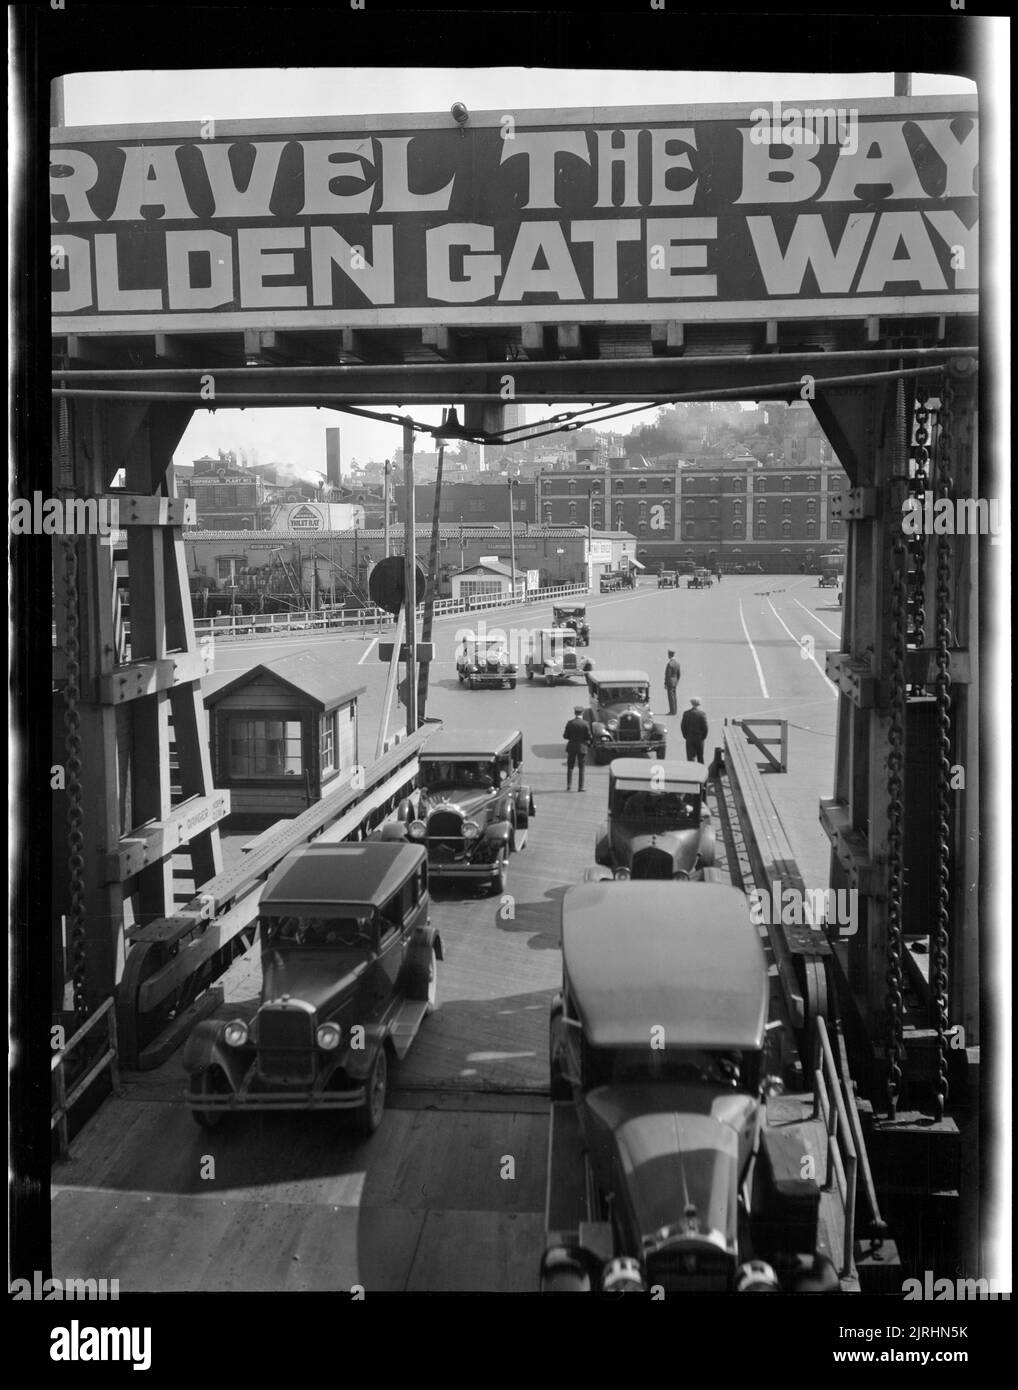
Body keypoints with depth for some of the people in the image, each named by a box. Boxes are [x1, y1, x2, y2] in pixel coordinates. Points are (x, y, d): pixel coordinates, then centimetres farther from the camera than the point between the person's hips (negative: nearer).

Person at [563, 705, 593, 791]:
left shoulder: (570, 723, -4)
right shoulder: (585, 723, -10)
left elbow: (565, 736, -2)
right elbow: (589, 737, -8)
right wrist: (589, 742, 13)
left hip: (571, 747, 2)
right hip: (582, 747, -2)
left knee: (570, 768, 11)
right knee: (581, 768, 5)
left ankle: (569, 786, 7)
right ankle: (580, 787, 2)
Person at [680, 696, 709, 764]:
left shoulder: (686, 713, -3)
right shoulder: (702, 713, -8)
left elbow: (682, 727, -2)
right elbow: (705, 727, -9)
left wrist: (685, 736, 9)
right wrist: (703, 737, 4)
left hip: (689, 739, 0)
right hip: (699, 738, 0)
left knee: (690, 757, 0)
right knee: (700, 758, 12)